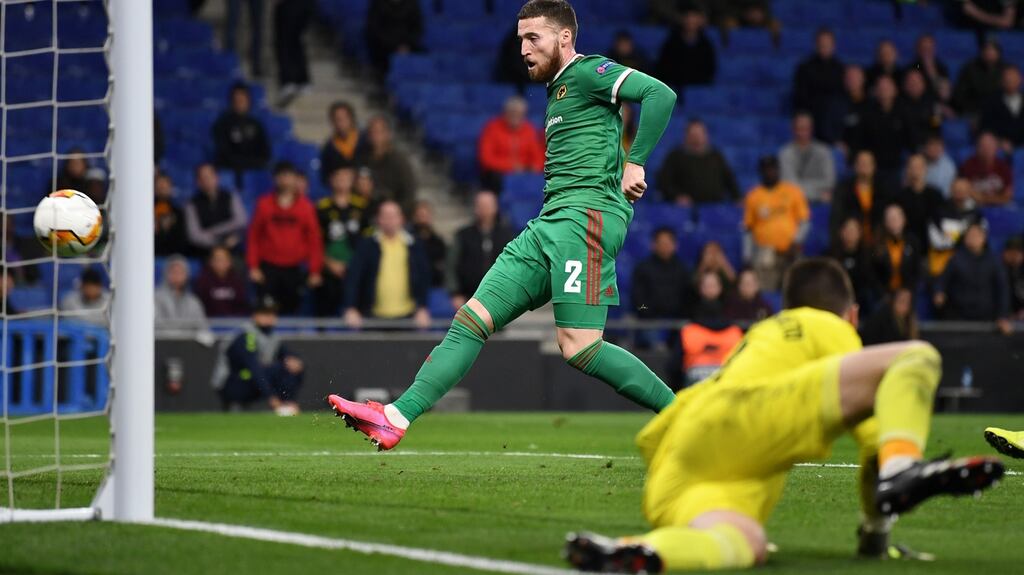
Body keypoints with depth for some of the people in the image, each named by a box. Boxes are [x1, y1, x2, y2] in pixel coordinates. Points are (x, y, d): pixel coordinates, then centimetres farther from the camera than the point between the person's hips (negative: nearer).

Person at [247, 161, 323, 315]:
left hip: (293, 268, 1)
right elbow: (254, 236, 4)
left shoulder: (306, 206, 1)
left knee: (291, 308, 4)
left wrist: (315, 270, 0)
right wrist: (253, 266, -1)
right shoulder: (264, 204, 1)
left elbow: (314, 239, 3)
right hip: (268, 267, 0)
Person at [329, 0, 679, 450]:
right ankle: (396, 417, -6)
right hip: (549, 223, 9)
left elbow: (661, 95, -14)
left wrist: (634, 162, -13)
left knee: (579, 348, -16)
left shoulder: (588, 72, -3)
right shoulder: (557, 89, 25)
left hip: (586, 214, -9)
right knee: (473, 318, 0)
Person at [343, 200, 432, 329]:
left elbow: (423, 278, 7)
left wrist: (422, 309, -1)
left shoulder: (415, 245, 6)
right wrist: (351, 309, -12)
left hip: (407, 316, 1)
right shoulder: (367, 245, 2)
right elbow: (353, 278, -3)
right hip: (374, 317, -1)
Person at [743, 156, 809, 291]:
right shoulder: (753, 196, 7)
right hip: (764, 253, -1)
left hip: (788, 252, 1)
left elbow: (804, 221, 7)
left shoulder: (792, 191, 7)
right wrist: (748, 257, 4)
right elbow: (748, 228, 10)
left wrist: (796, 242, -9)